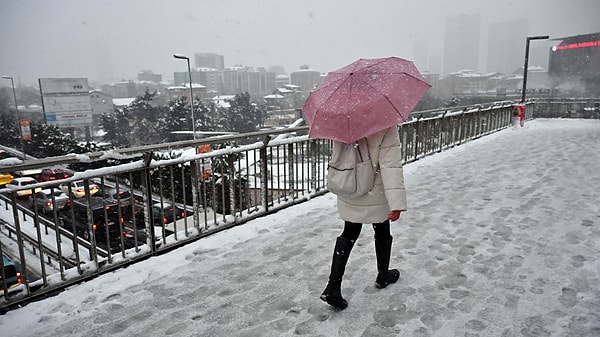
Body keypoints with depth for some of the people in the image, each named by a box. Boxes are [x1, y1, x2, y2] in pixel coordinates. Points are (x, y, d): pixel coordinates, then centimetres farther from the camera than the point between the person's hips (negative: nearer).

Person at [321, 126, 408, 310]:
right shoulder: (387, 128, -21)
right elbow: (391, 166, -26)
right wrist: (396, 203, -26)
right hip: (376, 198, -4)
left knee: (349, 234, 16)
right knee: (382, 233, 20)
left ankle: (333, 287, 9)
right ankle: (383, 276, 43)